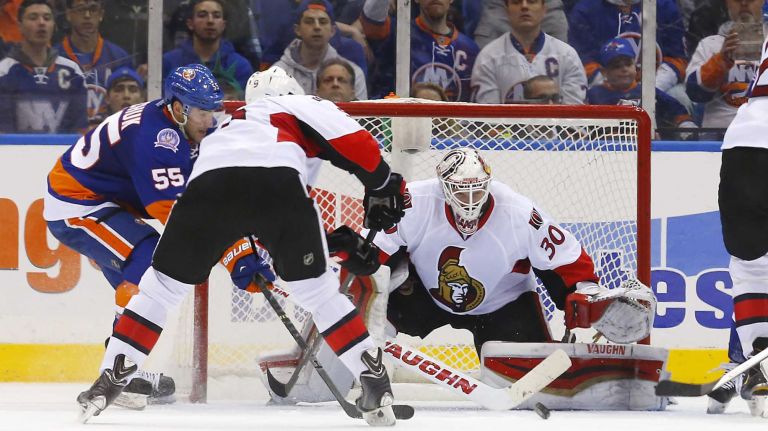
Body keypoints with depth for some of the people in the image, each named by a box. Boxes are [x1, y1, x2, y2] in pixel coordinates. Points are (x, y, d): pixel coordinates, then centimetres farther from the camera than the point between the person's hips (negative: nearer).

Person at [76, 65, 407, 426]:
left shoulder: (226, 128, 46)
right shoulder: (304, 106, 32)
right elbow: (353, 141, 12)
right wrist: (382, 184, 23)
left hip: (207, 181, 3)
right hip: (278, 181, -3)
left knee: (162, 285, 19)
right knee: (318, 291, 14)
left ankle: (109, 381, 13)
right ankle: (375, 384, 9)